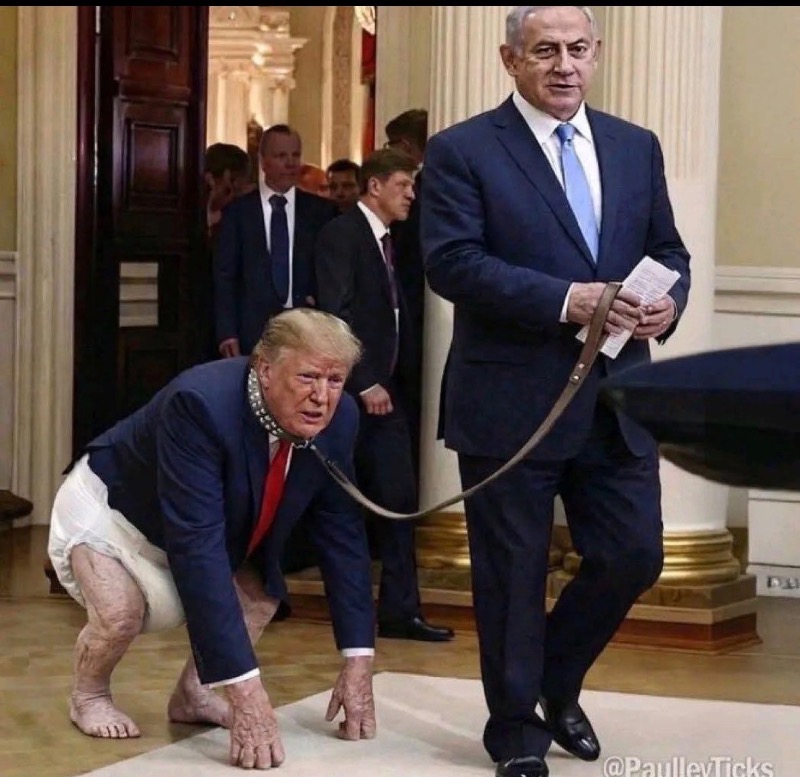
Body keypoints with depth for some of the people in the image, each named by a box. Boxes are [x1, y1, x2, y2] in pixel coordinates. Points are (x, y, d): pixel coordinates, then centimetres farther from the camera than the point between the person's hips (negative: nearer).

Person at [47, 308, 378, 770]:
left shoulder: (338, 418, -20)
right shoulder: (200, 404, -41)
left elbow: (343, 536, -13)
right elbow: (196, 548, -45)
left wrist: (359, 662, -21)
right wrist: (246, 690, -49)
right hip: (109, 508, -7)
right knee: (120, 612, -27)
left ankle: (193, 693, 15)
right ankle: (89, 695, 3)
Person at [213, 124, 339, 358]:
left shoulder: (321, 210, 9)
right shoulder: (238, 211, 5)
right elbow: (225, 275, 3)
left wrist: (320, 298, -6)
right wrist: (227, 334, -5)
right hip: (253, 330, -1)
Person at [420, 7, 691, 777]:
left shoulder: (636, 148, 12)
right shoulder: (461, 151, -5)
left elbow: (668, 251, 16)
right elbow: (451, 262, -15)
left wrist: (668, 301, -8)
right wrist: (566, 300, -23)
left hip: (615, 400, 5)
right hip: (511, 401, -4)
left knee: (633, 556, 6)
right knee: (513, 572, 6)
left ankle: (556, 685, 32)